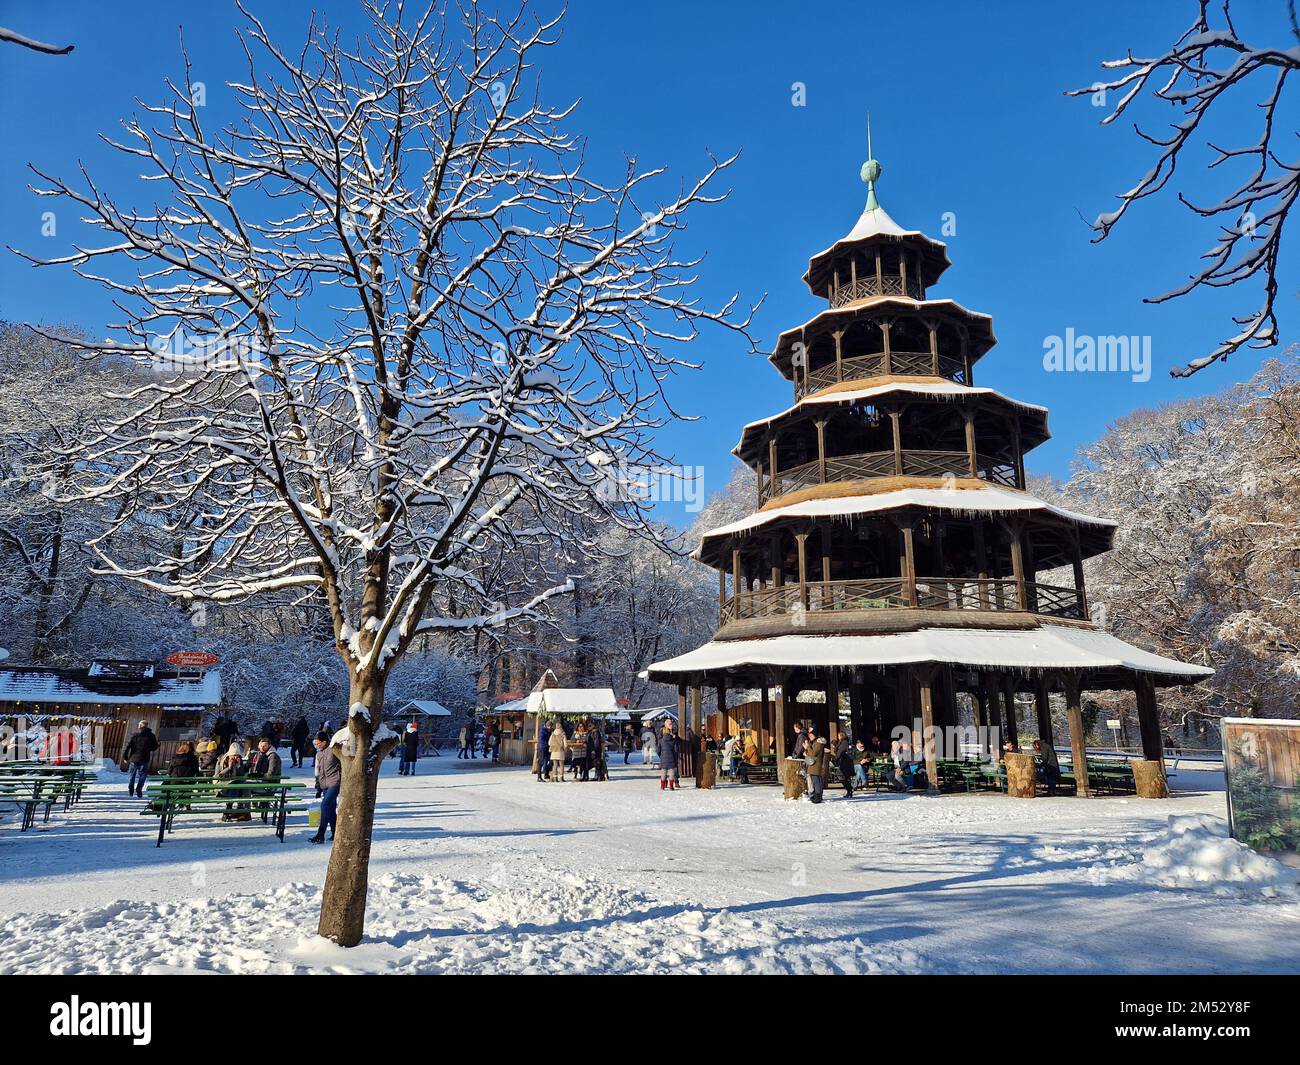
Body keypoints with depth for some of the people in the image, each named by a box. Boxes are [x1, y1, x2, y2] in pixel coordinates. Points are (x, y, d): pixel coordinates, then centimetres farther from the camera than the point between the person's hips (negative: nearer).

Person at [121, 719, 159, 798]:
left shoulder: (135, 735, 0)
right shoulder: (151, 736, 0)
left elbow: (128, 745, -6)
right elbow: (155, 747, 4)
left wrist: (125, 757, 0)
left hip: (134, 758, 1)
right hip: (144, 759, -1)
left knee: (132, 774, 17)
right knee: (142, 775, 8)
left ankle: (130, 790, 20)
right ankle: (138, 790, -5)